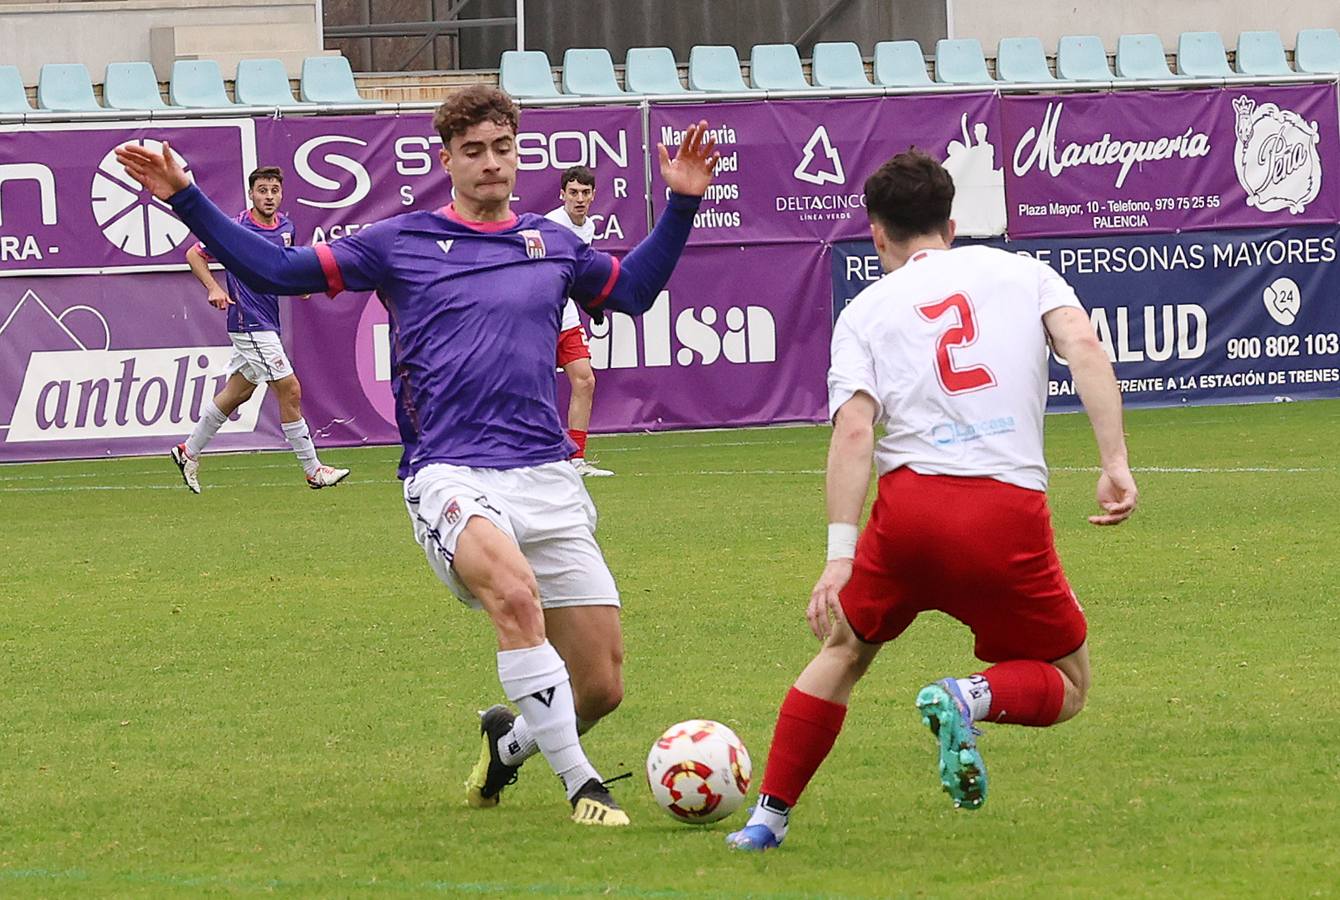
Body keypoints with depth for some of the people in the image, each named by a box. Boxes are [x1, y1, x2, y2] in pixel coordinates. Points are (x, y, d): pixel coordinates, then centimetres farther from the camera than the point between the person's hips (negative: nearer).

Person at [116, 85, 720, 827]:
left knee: (602, 687, -2)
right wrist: (186, 201, 1)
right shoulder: (402, 244, 6)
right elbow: (277, 269, 8)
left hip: (547, 479, 4)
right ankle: (580, 786, -30)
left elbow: (633, 290, 34)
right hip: (450, 477, -4)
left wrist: (681, 204, 25)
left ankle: (508, 741, 32)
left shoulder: (553, 245, 16)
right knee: (515, 593, -37)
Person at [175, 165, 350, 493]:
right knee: (290, 390, -8)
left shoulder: (285, 226, 8)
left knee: (237, 392, 16)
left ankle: (189, 452, 29)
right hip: (250, 325, -8)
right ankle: (313, 471, -3)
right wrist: (214, 288, -21)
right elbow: (194, 254, -7)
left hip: (267, 324, 8)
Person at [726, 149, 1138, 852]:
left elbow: (853, 430, -2)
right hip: (1011, 510, -1)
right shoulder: (1019, 271, 15)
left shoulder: (865, 311, 13)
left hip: (910, 504, 1)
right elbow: (1084, 344, -3)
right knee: (1066, 688, 16)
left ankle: (769, 816, 18)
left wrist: (840, 555, -8)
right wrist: (1115, 463, -6)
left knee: (843, 651, 26)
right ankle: (972, 698, -16)